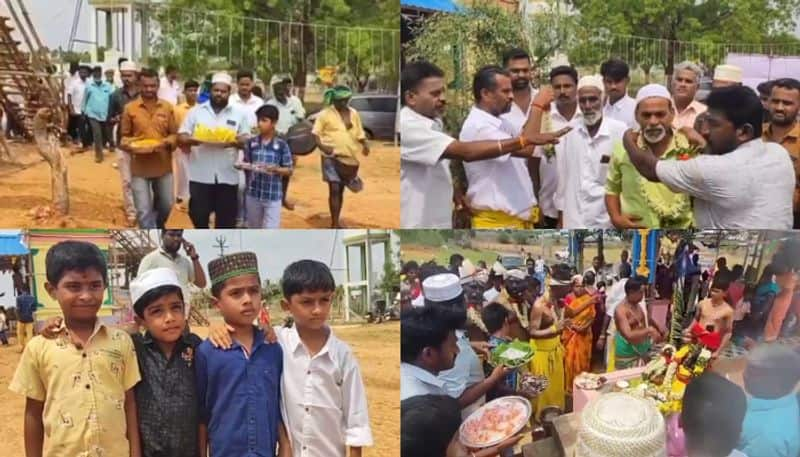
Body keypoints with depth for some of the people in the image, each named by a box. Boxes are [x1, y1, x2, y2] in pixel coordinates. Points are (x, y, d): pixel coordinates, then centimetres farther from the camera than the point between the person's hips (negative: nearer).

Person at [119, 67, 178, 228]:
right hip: (140, 167, -2)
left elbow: (175, 134, 5)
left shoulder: (167, 107, 2)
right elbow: (123, 137, 3)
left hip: (163, 165, 2)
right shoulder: (130, 108, -3)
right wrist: (132, 146, -17)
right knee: (143, 210, -1)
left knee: (167, 204, 17)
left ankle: (158, 227, 47)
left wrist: (166, 142, -16)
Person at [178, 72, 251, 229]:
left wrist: (235, 142, -20)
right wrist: (192, 140, -20)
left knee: (226, 217, 6)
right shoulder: (195, 111, 6)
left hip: (227, 176, 0)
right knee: (198, 214, 3)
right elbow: (181, 137, 3)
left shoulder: (239, 114, 6)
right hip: (200, 175, 0)